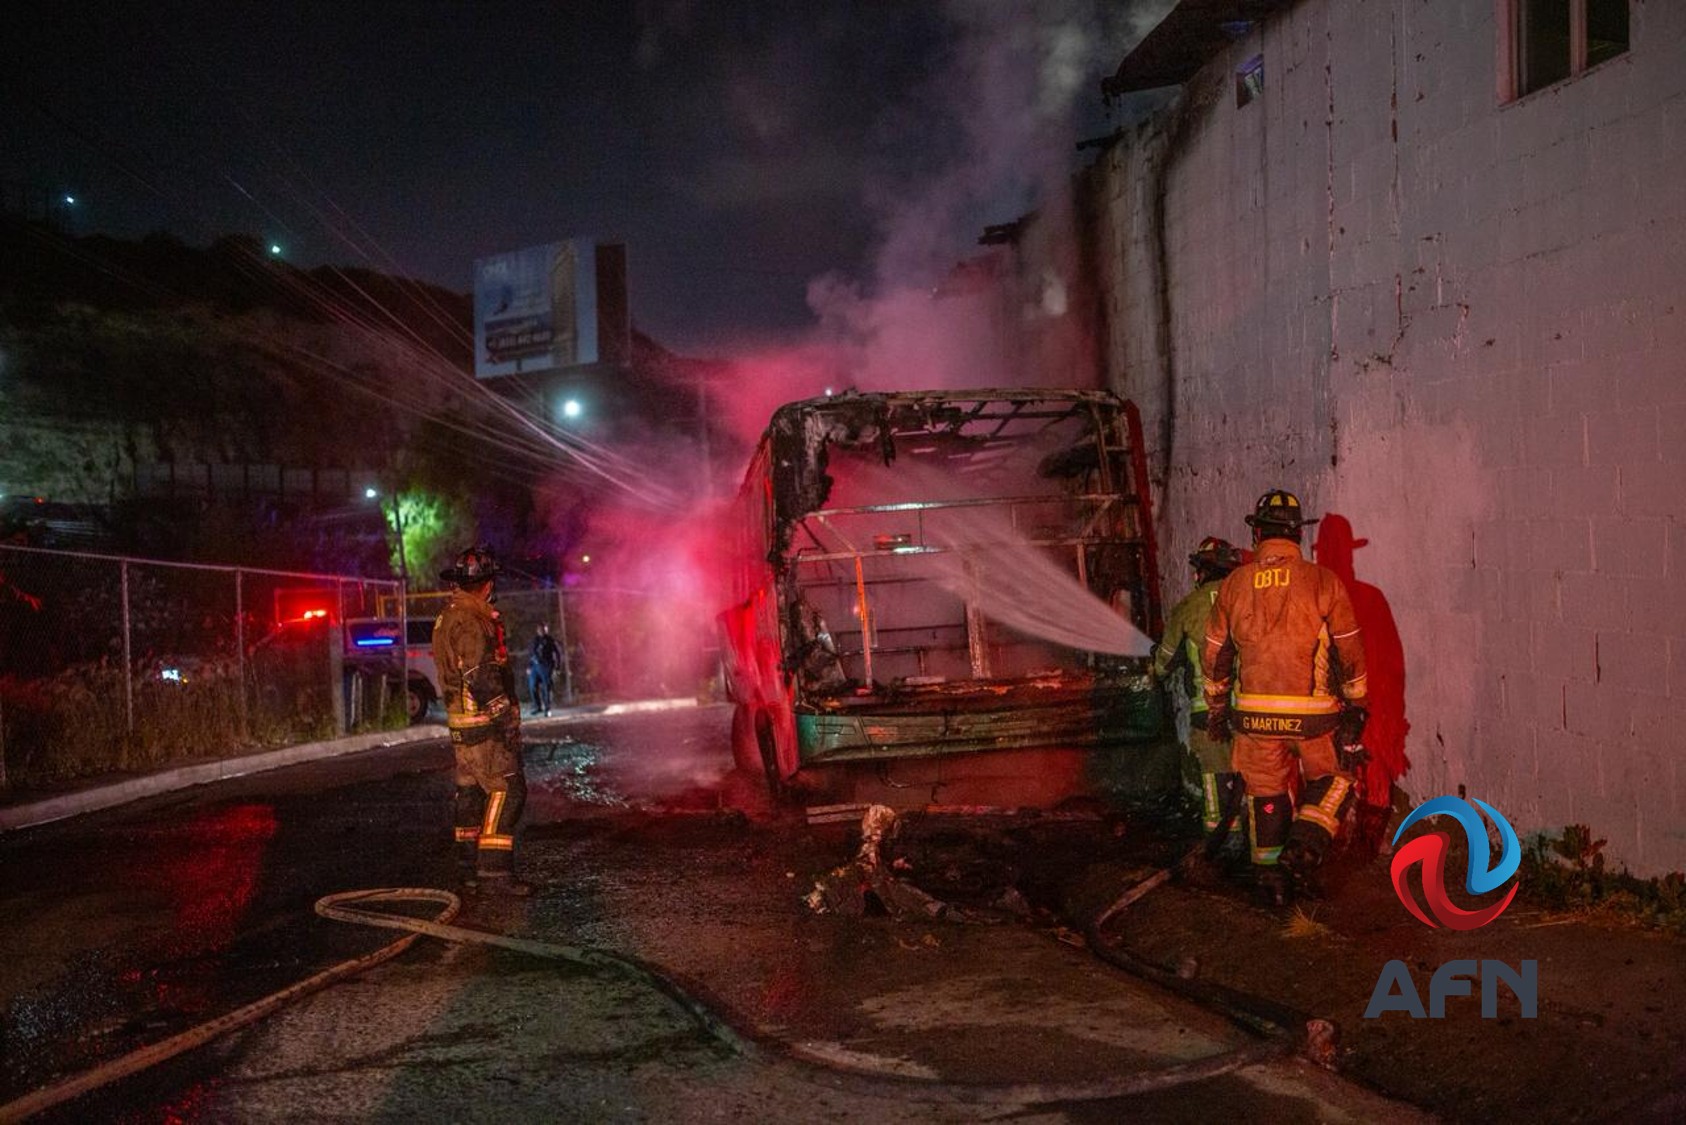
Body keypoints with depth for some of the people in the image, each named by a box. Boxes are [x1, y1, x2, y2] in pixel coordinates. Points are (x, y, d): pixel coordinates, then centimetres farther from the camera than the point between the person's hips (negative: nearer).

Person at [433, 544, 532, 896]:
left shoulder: (449, 618, 15)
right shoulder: (469, 622, -18)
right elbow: (481, 677, -22)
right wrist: (506, 718, -20)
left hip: (461, 724, 10)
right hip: (483, 723, -10)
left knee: (471, 791, 14)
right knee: (506, 790, -10)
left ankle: (470, 867, 20)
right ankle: (495, 869, -13)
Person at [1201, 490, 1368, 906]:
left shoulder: (1234, 584, 2)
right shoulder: (1323, 581, -6)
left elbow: (1214, 654, 9)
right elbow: (1349, 650, -2)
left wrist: (1215, 708, 20)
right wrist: (1355, 704, 10)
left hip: (1255, 713, 2)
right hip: (1313, 714, -2)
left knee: (1266, 793, 16)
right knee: (1332, 779, 20)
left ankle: (1270, 875, 22)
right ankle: (1306, 844, -1)